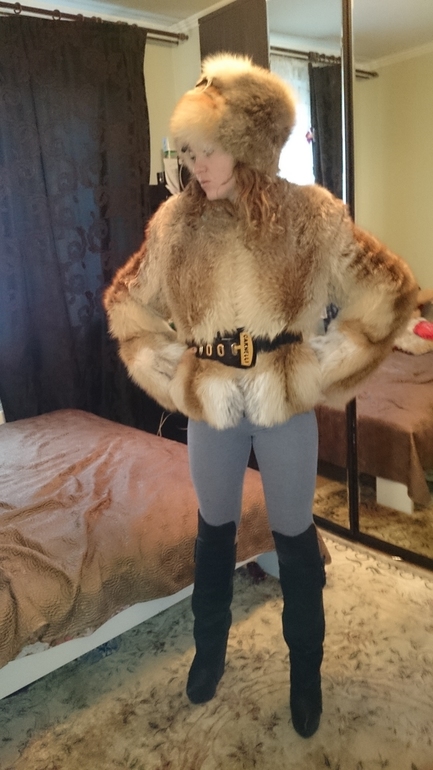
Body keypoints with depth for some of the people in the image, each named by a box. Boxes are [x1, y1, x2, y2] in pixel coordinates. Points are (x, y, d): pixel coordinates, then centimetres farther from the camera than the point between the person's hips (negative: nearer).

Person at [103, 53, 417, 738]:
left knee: (295, 538, 14)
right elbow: (127, 303, 8)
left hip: (286, 409, -1)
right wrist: (167, 372, 0)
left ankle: (306, 668, 39)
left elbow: (389, 292, -4)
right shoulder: (175, 223, -4)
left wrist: (325, 369, -7)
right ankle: (211, 648, 44)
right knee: (214, 532, 18)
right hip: (211, 409, 2)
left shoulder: (312, 216, -10)